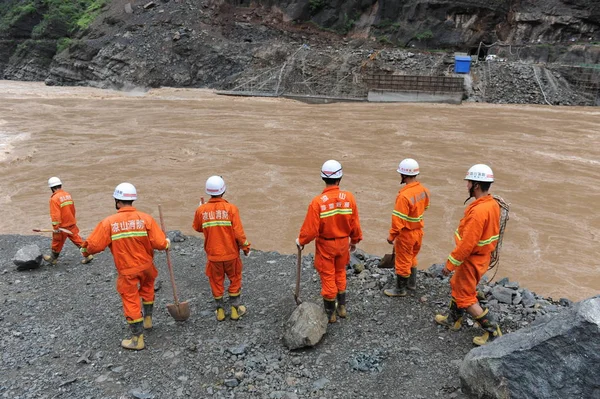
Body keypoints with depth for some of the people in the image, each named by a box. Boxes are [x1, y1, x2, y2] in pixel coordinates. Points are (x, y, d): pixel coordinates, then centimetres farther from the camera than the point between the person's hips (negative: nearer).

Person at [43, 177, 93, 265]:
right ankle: (87, 255, 10)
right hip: (72, 224, 6)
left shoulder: (54, 199, -19)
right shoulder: (68, 195, 3)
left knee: (57, 243, 13)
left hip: (62, 226, -6)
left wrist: (56, 227, -17)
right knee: (77, 239, 12)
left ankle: (53, 258, 32)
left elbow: (55, 215, -23)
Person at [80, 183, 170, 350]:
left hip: (127, 270, -2)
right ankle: (147, 319, 44)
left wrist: (85, 250, 12)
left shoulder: (109, 222, -15)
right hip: (146, 265, 2)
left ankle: (137, 339, 17)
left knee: (131, 301, 9)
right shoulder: (146, 218, -13)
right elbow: (160, 244, -15)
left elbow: (94, 245, -11)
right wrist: (167, 243, 8)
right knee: (147, 286, 31)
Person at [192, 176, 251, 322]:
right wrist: (246, 246, 0)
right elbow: (238, 232, -16)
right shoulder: (231, 208, -17)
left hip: (213, 254, 2)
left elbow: (197, 228, 9)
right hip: (231, 253, -1)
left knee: (216, 281, 19)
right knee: (235, 279, 18)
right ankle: (235, 309, 26)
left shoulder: (201, 210, -9)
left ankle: (220, 310, 29)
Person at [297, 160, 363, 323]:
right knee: (340, 273, 24)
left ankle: (330, 313, 27)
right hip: (343, 242, 3)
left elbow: (311, 229, -18)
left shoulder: (318, 201, -25)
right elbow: (355, 223, -6)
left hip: (325, 245, -3)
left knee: (328, 277, 12)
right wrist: (355, 240, 12)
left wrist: (301, 240, 1)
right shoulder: (349, 197, -16)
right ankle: (342, 307, 37)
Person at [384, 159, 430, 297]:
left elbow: (398, 220, -26)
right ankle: (412, 283, 41)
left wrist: (392, 236, -14)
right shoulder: (423, 190, -5)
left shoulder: (404, 195, -30)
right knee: (412, 258, 26)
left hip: (406, 233, -8)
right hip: (418, 231, 8)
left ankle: (400, 289, 24)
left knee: (402, 262, 9)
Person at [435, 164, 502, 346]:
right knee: (457, 286, 24)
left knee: (465, 297, 6)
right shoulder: (493, 204, -1)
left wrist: (450, 263, -19)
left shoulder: (478, 211, -31)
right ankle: (453, 320, 40)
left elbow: (467, 243, -29)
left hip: (471, 260, -9)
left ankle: (493, 331, 13)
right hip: (482, 256, 9)